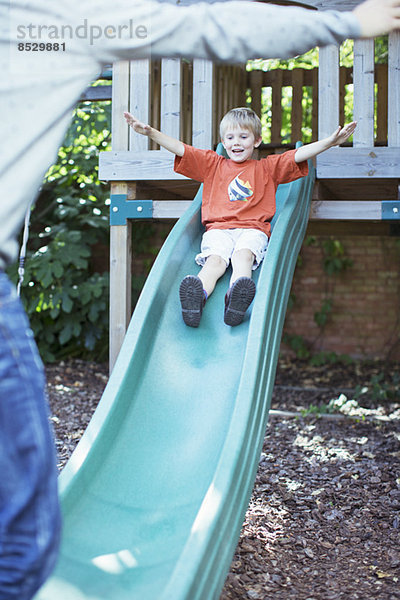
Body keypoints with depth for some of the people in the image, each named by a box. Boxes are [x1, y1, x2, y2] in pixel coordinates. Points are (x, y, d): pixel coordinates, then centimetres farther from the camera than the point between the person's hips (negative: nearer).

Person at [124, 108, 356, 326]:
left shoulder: (268, 167, 24)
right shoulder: (213, 164, 25)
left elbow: (299, 155, 13)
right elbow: (179, 148, 17)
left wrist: (330, 141, -1)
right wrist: (150, 132, 6)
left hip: (253, 229, 0)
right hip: (218, 229, 1)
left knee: (243, 255, -34)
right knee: (215, 259, -31)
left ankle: (236, 297, -62)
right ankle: (197, 297, -59)